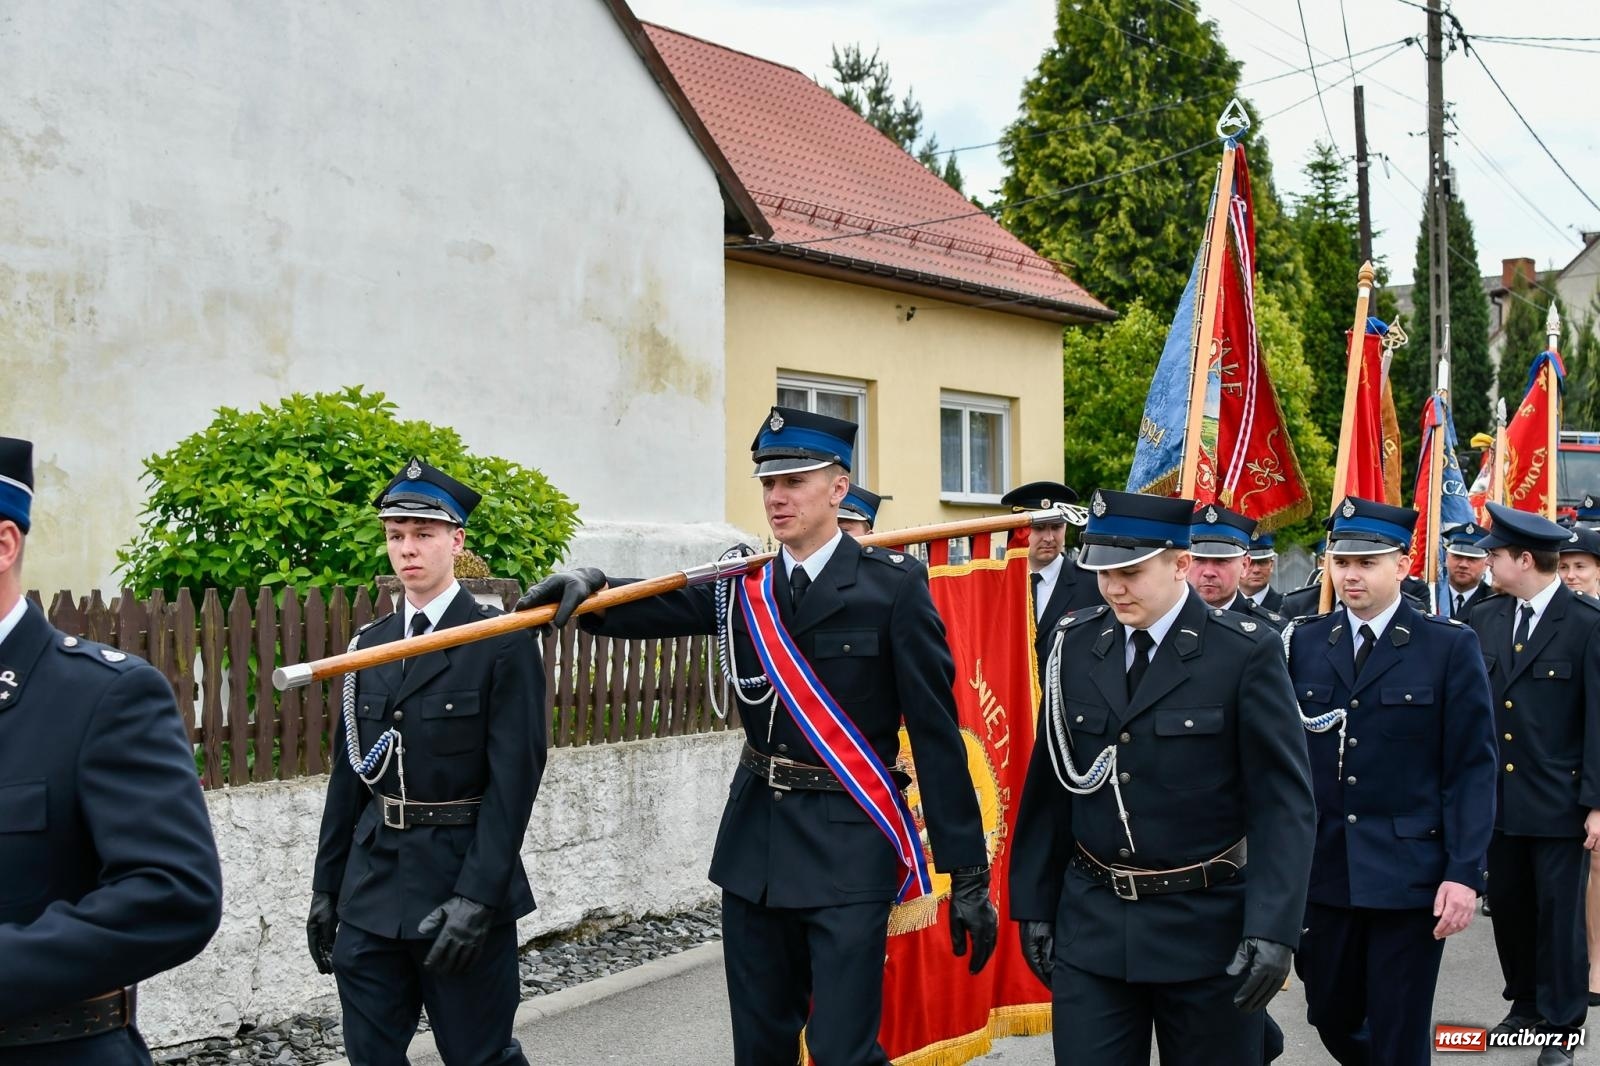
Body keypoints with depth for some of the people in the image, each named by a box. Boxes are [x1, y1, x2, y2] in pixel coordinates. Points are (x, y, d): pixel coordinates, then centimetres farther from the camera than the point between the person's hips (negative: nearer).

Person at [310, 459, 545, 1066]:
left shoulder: (504, 642, -7)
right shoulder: (369, 645, 10)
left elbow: (514, 776, -13)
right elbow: (349, 773, 12)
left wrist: (476, 897, -20)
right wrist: (326, 886, 10)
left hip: (461, 881, -5)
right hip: (372, 888, 5)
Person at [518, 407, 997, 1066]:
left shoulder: (892, 586, -7)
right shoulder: (741, 585, 7)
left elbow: (936, 733, -9)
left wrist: (966, 873, -10)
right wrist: (589, 589, -28)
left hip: (848, 845, -5)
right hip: (754, 837, 5)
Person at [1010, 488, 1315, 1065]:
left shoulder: (1246, 653, -9)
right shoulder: (1074, 643, 2)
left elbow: (1284, 801, -11)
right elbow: (1049, 784, 7)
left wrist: (1272, 929, -19)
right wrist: (1034, 904, 8)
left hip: (1205, 928, -3)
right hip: (1090, 925, 3)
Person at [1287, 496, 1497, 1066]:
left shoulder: (1450, 646, -3)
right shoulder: (1304, 643, 6)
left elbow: (1472, 767, -5)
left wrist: (1465, 872, -11)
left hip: (1410, 874, -3)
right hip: (1321, 871, 3)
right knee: (1331, 1018, 13)